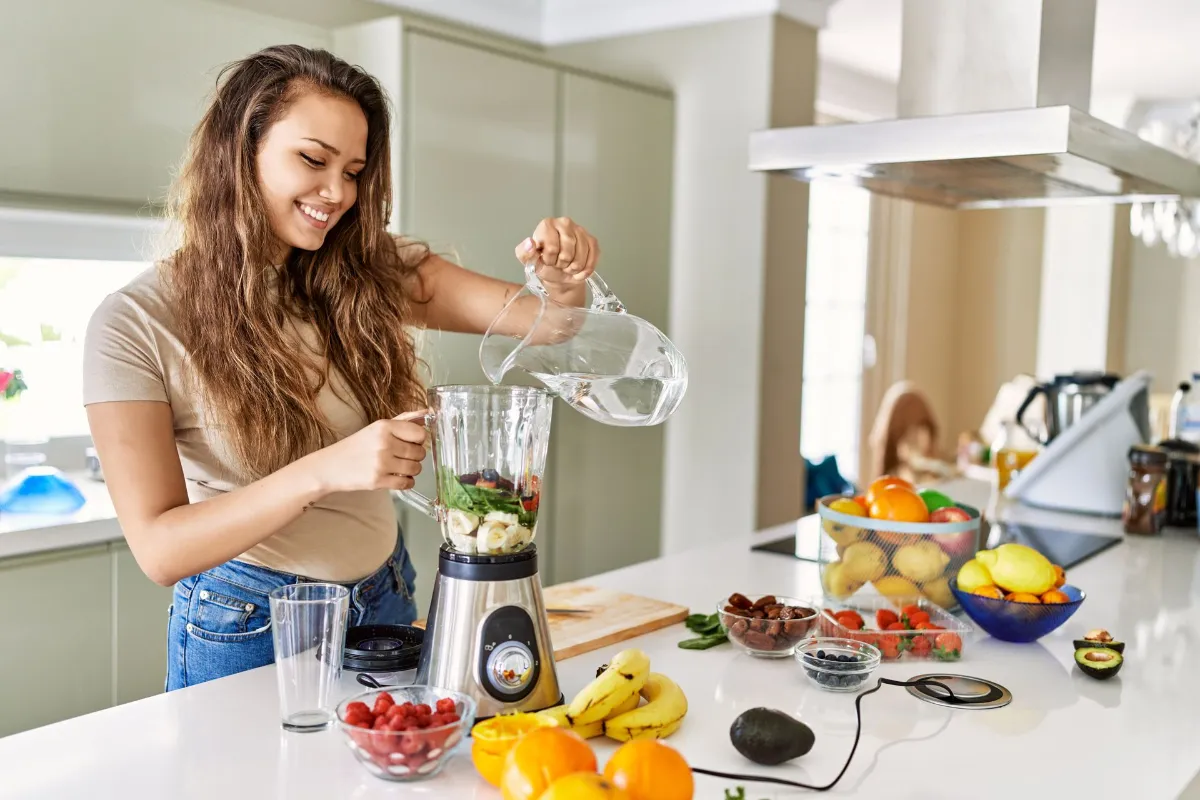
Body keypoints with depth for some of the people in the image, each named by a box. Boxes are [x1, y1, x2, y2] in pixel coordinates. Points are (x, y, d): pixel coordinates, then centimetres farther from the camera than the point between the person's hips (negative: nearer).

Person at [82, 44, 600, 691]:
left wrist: (563, 283, -32)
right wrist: (324, 471, -35)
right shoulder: (135, 324, -17)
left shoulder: (370, 274, -5)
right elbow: (159, 550, -21)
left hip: (386, 603, 5)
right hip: (246, 630, -4)